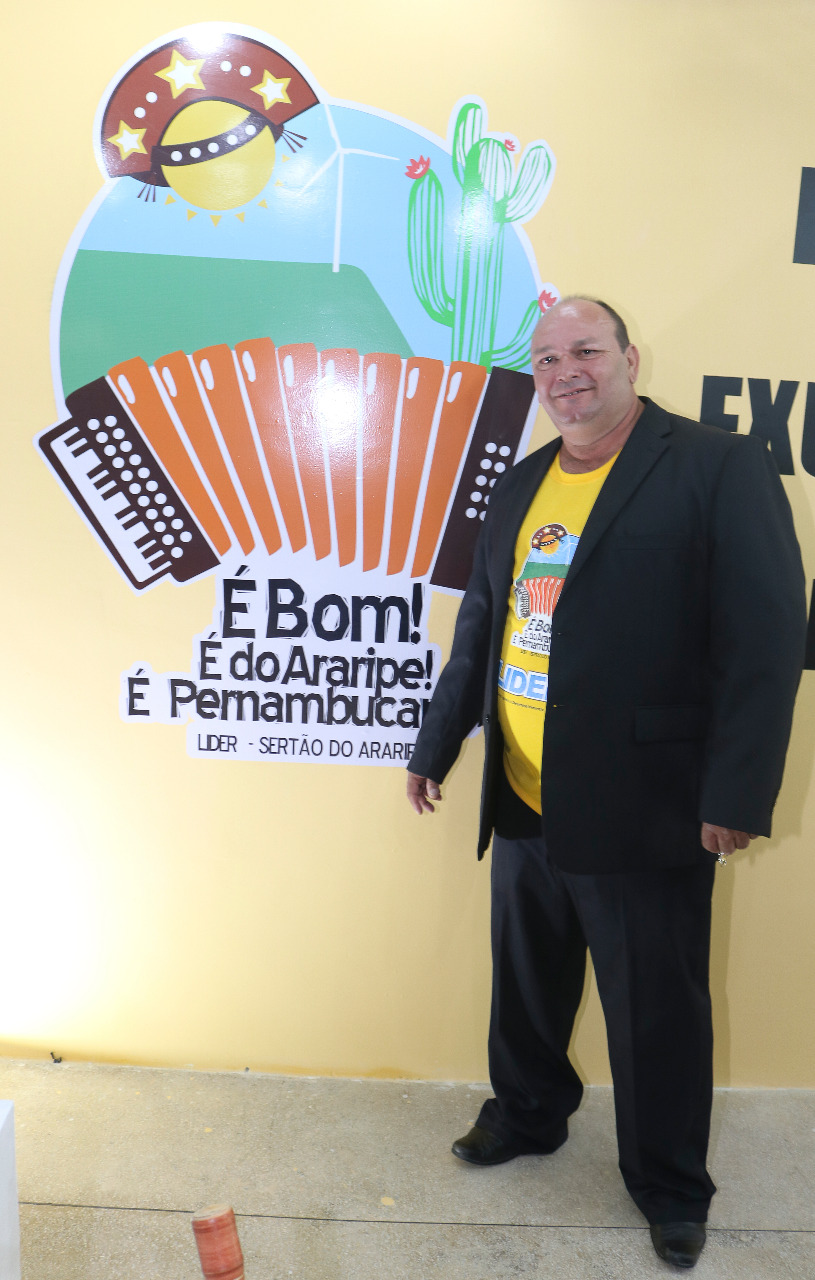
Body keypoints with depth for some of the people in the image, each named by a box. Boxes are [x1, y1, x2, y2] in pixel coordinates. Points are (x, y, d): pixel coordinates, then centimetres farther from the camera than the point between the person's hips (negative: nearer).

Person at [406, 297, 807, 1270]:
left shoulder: (721, 466, -8)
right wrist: (436, 746, 17)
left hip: (644, 814, -5)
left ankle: (670, 1188, 36)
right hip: (523, 806, 6)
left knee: (658, 1014, 11)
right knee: (525, 987, 22)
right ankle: (526, 1117, 48)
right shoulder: (517, 489, 11)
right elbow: (479, 628, 16)